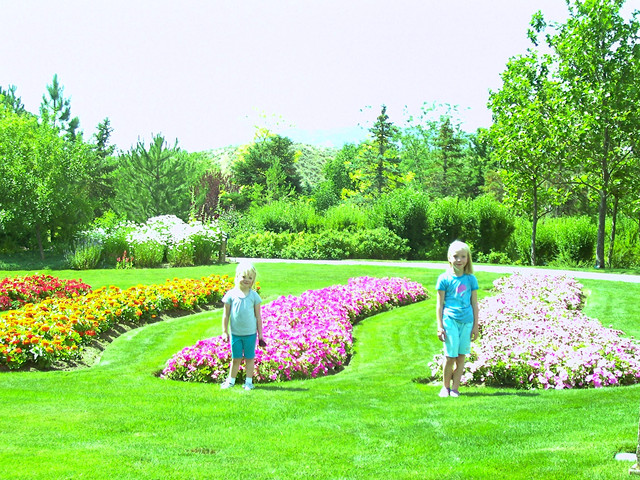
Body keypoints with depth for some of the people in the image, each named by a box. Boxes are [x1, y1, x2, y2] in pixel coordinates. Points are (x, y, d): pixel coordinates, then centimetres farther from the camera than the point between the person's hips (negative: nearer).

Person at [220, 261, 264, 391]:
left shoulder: (254, 296, -1)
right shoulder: (231, 294, -3)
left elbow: (258, 316, 3)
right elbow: (226, 315, 3)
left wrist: (260, 334, 3)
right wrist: (224, 332, 2)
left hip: (250, 333, 0)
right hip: (235, 333, 0)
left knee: (249, 358, 8)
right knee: (236, 358, 9)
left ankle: (248, 381, 18)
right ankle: (231, 380, 22)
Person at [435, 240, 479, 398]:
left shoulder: (471, 279, 8)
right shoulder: (444, 279, 0)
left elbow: (474, 303, 12)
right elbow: (440, 304, 3)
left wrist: (475, 326, 9)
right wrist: (440, 326, -1)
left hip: (467, 321, 3)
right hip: (450, 320, -3)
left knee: (461, 356, 4)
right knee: (450, 356, -3)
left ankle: (455, 387, 13)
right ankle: (445, 387, 14)